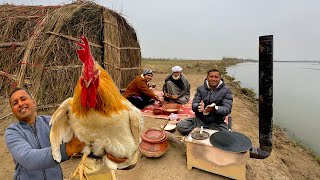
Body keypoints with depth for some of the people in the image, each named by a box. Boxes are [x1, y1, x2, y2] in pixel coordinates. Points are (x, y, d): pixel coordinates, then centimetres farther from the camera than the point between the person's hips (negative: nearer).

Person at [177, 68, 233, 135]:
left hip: (217, 123, 0)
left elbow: (227, 109, -11)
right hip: (199, 120, 1)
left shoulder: (226, 90, -2)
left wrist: (215, 109, -33)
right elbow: (194, 104, -2)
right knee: (180, 126, -19)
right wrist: (199, 106, -28)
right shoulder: (201, 89, 4)